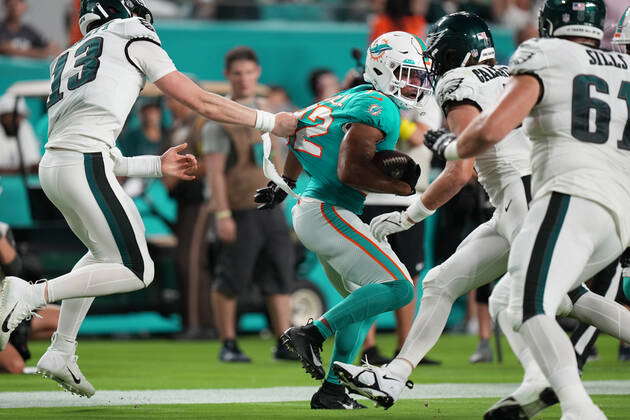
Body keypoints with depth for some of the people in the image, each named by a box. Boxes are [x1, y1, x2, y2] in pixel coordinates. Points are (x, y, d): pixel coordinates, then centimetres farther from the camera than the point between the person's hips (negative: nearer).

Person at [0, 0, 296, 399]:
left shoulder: (68, 60, 28)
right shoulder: (131, 38, 10)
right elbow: (201, 102, 8)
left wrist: (157, 165, 28)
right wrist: (271, 121, 17)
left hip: (52, 166, 8)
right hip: (85, 166, -8)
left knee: (105, 253, 29)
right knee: (136, 271, -1)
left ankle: (61, 352, 22)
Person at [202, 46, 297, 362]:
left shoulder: (263, 111, 15)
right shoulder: (219, 118, -5)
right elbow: (215, 171, -12)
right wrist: (222, 214, -19)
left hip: (270, 208, 6)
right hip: (239, 211, -6)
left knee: (280, 275, 1)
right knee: (230, 281, -2)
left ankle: (284, 344, 2)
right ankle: (228, 345, 8)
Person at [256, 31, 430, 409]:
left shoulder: (355, 99, 16)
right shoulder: (380, 109, -14)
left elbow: (301, 124, 29)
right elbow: (350, 171, -24)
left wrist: (285, 183, 38)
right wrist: (401, 187, -13)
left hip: (310, 210, 10)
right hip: (327, 212, -10)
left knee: (363, 300, 20)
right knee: (398, 288, -15)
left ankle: (332, 390, 20)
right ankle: (313, 334, -13)